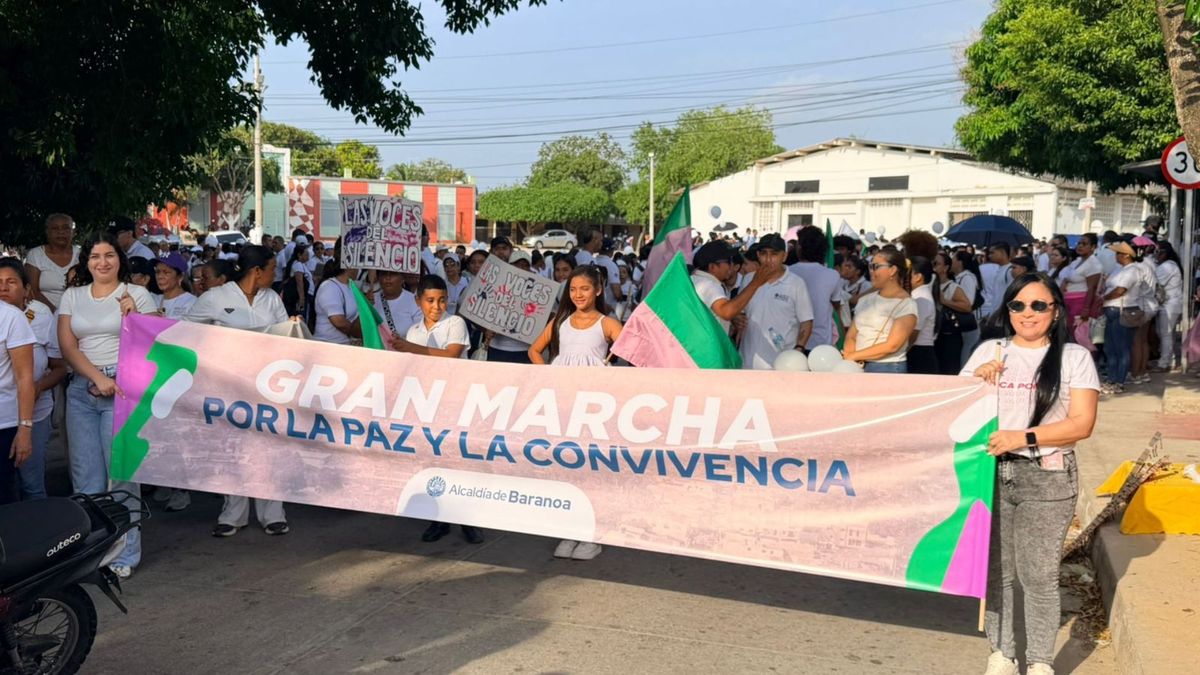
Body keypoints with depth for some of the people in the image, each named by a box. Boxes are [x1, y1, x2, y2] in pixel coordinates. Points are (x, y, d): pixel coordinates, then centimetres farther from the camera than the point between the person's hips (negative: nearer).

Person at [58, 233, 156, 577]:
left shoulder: (137, 294, 5)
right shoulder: (72, 296, 13)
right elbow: (67, 346, 5)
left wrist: (131, 316, -13)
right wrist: (98, 378, -8)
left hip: (125, 387, -3)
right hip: (82, 389, 3)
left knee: (122, 471, -6)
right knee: (85, 476, 4)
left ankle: (124, 555, 1)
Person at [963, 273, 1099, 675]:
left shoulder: (1074, 357, 1)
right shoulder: (988, 351, 9)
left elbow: (1081, 424, -6)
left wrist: (1023, 437, -17)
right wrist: (976, 381, -7)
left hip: (1047, 478, -2)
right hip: (990, 472, 3)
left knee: (1039, 576, 3)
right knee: (994, 571, 8)